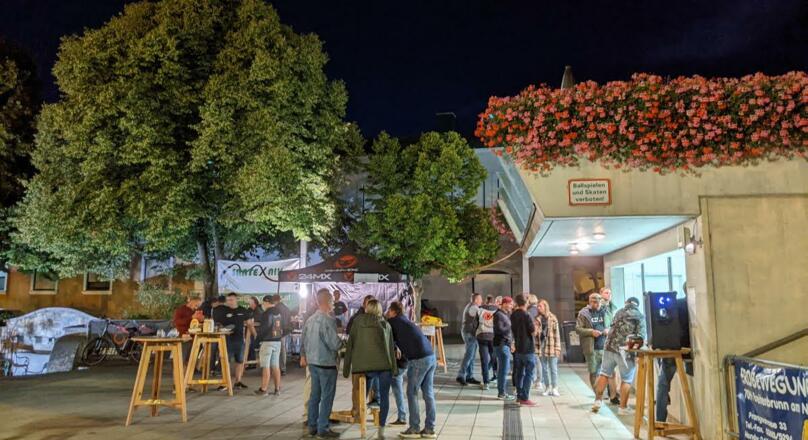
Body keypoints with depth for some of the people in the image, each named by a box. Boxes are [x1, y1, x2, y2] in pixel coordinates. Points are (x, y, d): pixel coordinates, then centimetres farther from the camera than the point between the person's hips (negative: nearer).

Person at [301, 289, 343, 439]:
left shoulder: (310, 319, 5)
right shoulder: (328, 320, -20)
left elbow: (303, 340, 15)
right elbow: (334, 344, -22)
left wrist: (303, 356, 29)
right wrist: (342, 342, -1)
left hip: (313, 362, 8)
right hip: (326, 363, -8)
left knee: (314, 395, 16)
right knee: (327, 397, 2)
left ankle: (312, 426, 24)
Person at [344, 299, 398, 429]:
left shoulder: (357, 322, 8)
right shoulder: (385, 324, 10)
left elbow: (350, 345, 5)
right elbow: (391, 348, 8)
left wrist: (346, 368, 9)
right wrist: (394, 369, 12)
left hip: (364, 366, -1)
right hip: (384, 365, 1)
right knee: (385, 395, 15)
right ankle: (382, 422, 18)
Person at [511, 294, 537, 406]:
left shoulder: (513, 315, 6)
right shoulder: (526, 315, -17)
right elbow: (533, 332, -13)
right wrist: (534, 325, 5)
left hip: (518, 348, 7)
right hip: (528, 349, -7)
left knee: (519, 373, 14)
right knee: (529, 374, -2)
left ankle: (519, 396, 20)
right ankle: (524, 398, -3)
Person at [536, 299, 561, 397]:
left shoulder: (552, 318, -2)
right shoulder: (538, 319, 7)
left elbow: (557, 333, -4)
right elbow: (535, 331, 6)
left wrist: (557, 348, -8)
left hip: (551, 346, -4)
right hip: (541, 346, 4)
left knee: (553, 369, 1)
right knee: (544, 369, 9)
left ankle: (554, 388, 7)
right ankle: (547, 388, 18)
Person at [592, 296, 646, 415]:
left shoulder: (619, 312, 15)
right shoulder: (639, 316, 2)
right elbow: (641, 335, -8)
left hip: (610, 346, 4)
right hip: (624, 350, -4)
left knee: (604, 374, 14)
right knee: (627, 380, 5)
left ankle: (597, 401, 13)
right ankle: (623, 408, 5)